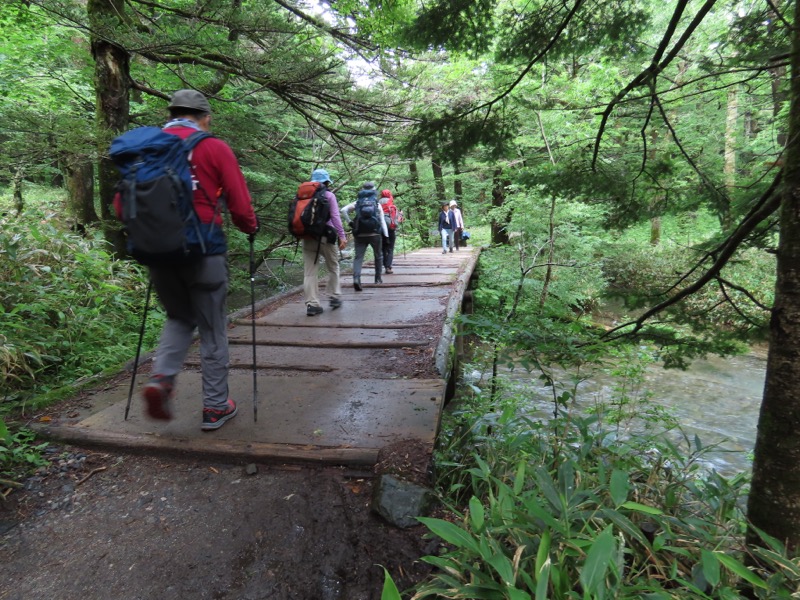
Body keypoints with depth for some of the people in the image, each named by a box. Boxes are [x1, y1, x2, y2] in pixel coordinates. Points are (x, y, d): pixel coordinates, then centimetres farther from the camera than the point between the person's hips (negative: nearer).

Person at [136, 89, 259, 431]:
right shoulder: (214, 148, -3)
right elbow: (240, 206, -7)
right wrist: (251, 228, 13)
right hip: (203, 249, -3)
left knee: (180, 318, 24)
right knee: (213, 331, 9)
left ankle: (162, 378, 2)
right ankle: (216, 408, 17)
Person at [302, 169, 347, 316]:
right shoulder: (329, 195, 0)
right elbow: (335, 217, -7)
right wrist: (342, 235, -6)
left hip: (308, 237, 3)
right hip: (325, 236, -3)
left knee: (310, 271, 3)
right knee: (333, 268, 15)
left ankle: (312, 304, 1)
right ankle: (335, 297, 20)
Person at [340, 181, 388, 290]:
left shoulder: (357, 203, 8)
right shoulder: (377, 203, 6)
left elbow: (343, 210, -6)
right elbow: (382, 221, 1)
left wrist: (350, 222, 1)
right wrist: (386, 235, 0)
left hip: (360, 235, 0)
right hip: (375, 234, 0)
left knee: (358, 257, -3)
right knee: (378, 256, 19)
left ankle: (356, 278, -25)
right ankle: (378, 278, 24)